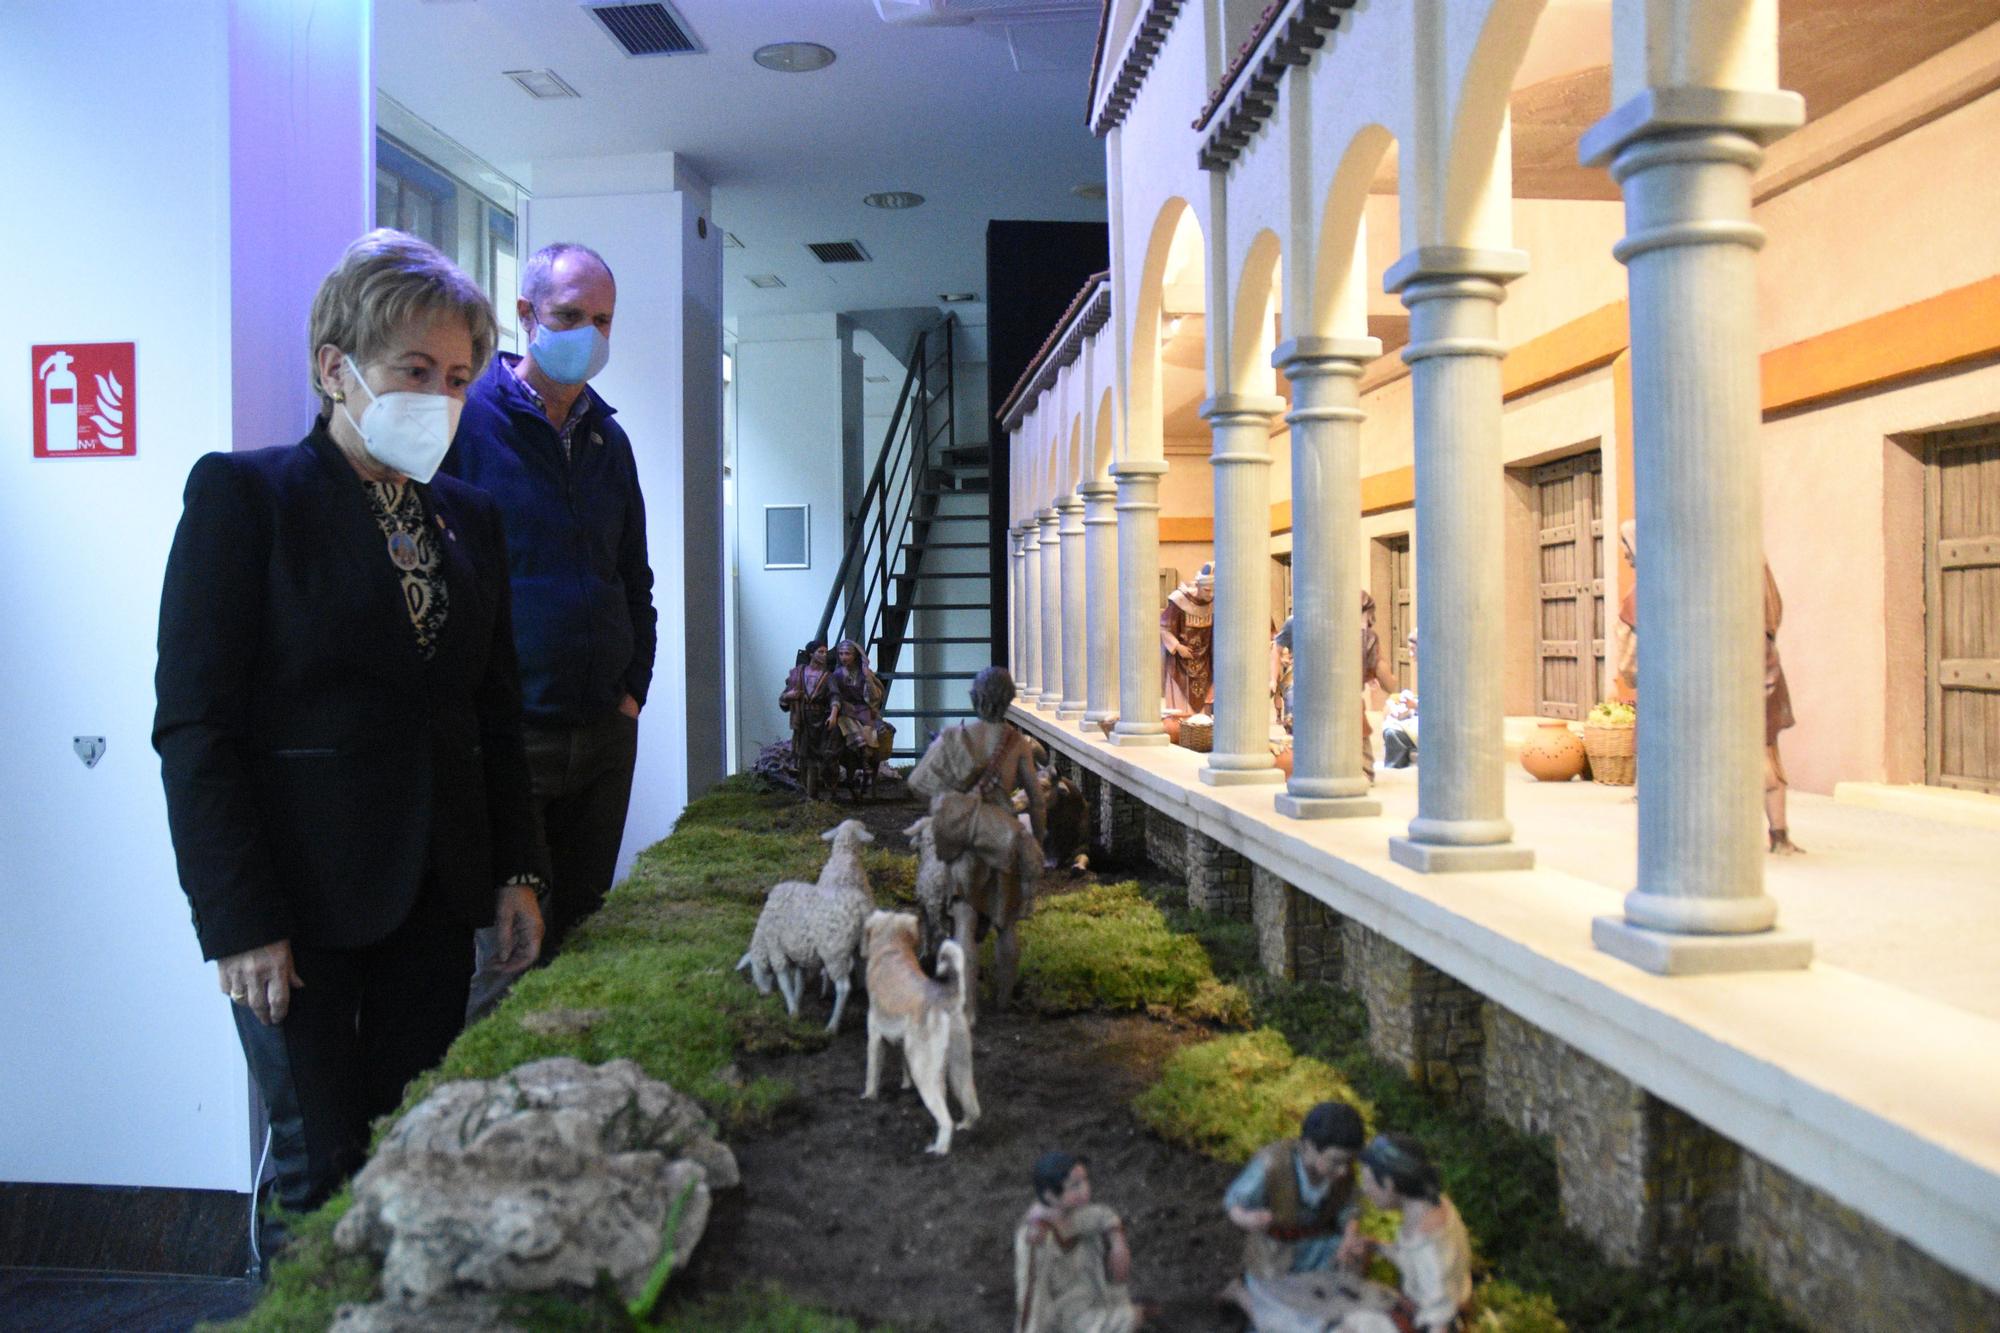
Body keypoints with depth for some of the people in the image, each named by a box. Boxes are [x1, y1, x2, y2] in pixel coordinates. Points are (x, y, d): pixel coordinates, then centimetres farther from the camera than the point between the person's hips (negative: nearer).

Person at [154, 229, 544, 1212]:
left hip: (437, 897, 5)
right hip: (301, 899, -5)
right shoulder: (243, 493, -5)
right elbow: (194, 725, -10)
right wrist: (239, 922, -14)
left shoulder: (468, 517, 11)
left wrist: (516, 874, 8)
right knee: (324, 1172, 2)